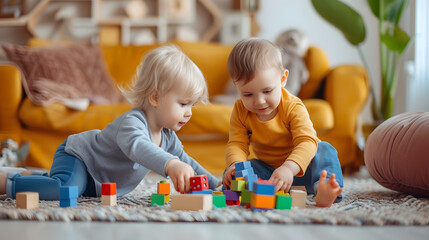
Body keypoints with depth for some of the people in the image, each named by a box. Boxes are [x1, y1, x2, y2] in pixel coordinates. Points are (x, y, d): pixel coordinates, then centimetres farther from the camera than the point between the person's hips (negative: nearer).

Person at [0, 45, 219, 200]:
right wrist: (171, 165, -75)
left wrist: (215, 183, 6)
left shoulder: (168, 137, -5)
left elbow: (184, 162, 13)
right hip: (76, 155, -10)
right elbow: (137, 146, -59)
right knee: (65, 189, -36)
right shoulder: (132, 122, -36)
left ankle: (31, 177, 36)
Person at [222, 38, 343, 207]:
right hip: (266, 170, 3)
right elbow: (237, 144, -10)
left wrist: (288, 168, -51)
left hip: (298, 168, -3)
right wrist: (236, 164, -36)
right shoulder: (240, 110, -8)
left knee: (325, 150, -30)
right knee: (231, 173, -19)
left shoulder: (293, 107, -20)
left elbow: (307, 142, -31)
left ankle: (323, 189, -54)